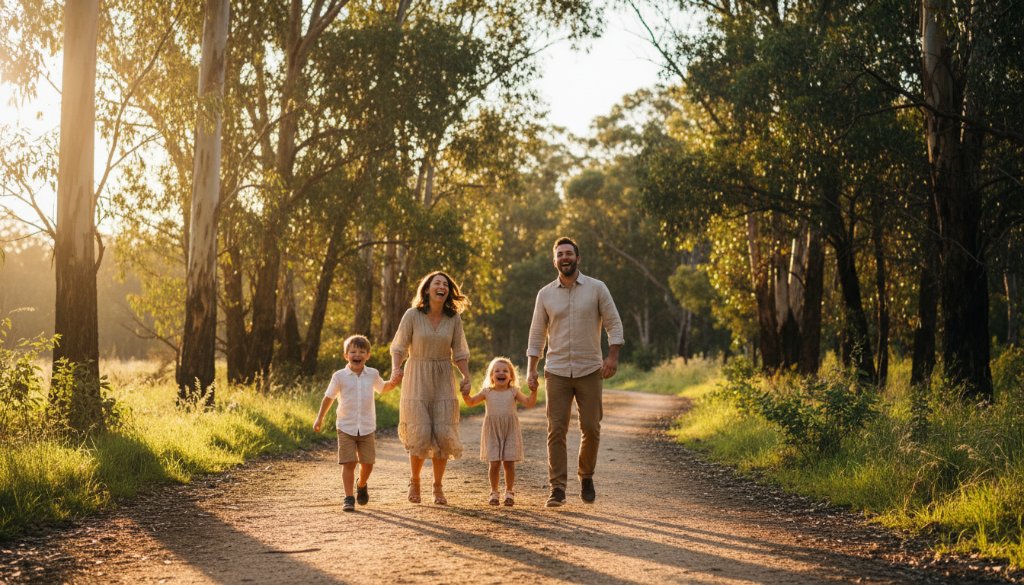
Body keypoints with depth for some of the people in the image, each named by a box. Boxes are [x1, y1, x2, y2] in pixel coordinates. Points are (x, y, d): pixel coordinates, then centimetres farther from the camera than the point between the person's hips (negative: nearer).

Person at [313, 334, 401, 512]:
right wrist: (320, 418, 3)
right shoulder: (340, 376, -5)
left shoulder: (372, 375, 2)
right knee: (348, 463, -8)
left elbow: (382, 388, 22)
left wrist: (393, 382, 2)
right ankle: (349, 499, -3)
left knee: (367, 463, 5)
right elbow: (328, 397, 4)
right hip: (346, 428, -2)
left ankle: (362, 486, 36)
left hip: (367, 428, 2)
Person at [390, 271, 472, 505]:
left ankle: (438, 486, 11)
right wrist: (395, 369, -19)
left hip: (443, 382, 2)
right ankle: (414, 481, 17)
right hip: (417, 380, -2)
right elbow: (398, 347, -2)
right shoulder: (412, 315, -5)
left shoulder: (454, 319, 2)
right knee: (420, 435, -8)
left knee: (443, 435, -4)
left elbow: (459, 352, 7)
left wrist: (466, 376, -7)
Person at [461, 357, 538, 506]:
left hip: (510, 432, 0)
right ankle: (494, 493, 13)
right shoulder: (487, 392, 6)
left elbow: (529, 403, -1)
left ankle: (509, 492, 15)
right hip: (492, 432, 0)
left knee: (509, 463, -1)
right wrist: (466, 395, -8)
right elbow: (471, 402, 12)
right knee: (494, 463, -2)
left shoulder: (514, 392, 4)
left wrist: (533, 391, -17)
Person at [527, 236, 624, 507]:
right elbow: (537, 335, 10)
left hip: (589, 371, -1)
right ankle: (557, 488, -2)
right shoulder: (545, 294, 6)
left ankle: (586, 477, 24)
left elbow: (614, 324, 1)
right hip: (557, 372, 1)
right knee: (556, 430, -5)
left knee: (591, 429, 1)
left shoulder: (597, 288, 1)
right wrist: (531, 370, 3)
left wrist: (613, 356, -13)